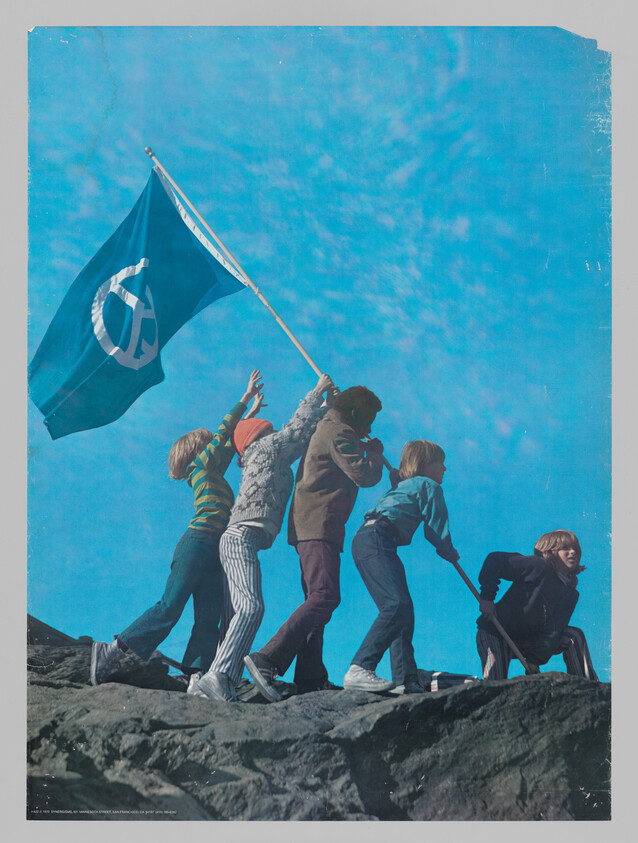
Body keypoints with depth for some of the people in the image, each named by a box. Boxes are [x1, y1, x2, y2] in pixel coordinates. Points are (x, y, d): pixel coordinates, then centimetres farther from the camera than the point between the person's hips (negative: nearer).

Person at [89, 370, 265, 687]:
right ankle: (111, 650, -7)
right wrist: (245, 399, 12)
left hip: (213, 553, 9)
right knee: (169, 607, -13)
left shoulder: (212, 474, 27)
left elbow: (233, 442, 37)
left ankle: (197, 678, -11)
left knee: (209, 619, -3)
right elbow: (223, 434, 5)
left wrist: (249, 414, 39)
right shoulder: (201, 465, 7)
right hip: (197, 543, -9)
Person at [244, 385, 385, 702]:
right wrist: (374, 452, 4)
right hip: (319, 525, -11)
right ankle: (266, 660, -27)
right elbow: (364, 475, -14)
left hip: (307, 526, 11)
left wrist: (364, 449, 27)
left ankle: (310, 677, 11)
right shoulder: (339, 433, -7)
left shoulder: (325, 430, 24)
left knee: (317, 599, 11)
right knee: (325, 597, -19)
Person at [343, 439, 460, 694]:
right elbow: (437, 530, 8)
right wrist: (451, 554, 25)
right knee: (397, 605, -23)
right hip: (377, 540, -10)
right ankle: (358, 670, -33)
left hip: (364, 540, 10)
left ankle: (404, 680, 1)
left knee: (403, 612, 7)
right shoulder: (429, 486, 7)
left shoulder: (403, 486, 33)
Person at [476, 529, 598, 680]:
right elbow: (495, 560, -20)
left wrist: (535, 659, -18)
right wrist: (487, 597, -23)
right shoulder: (539, 567, -17)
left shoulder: (570, 594, 2)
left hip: (528, 641, 6)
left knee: (574, 635, -6)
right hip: (495, 634, -6)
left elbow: (553, 631, -5)